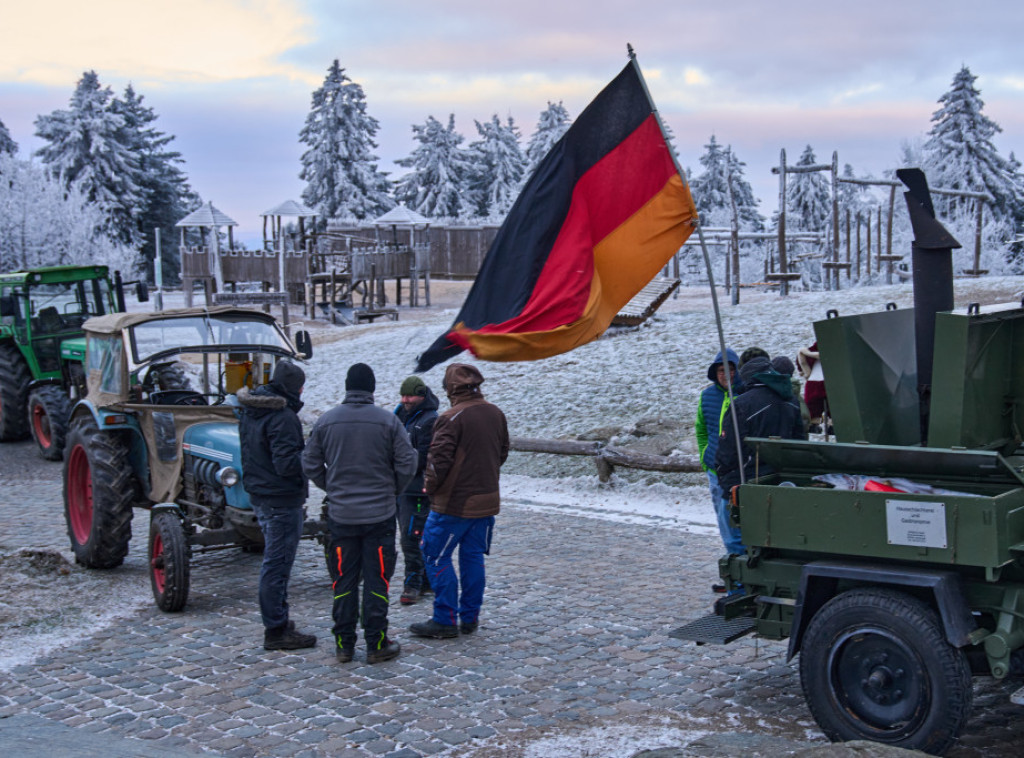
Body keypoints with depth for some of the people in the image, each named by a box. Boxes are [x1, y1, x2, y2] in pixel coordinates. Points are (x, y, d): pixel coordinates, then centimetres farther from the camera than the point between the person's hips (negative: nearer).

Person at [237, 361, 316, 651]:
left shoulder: (249, 412, 9)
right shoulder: (283, 416, -20)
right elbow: (287, 464, -25)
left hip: (259, 495, 9)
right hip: (282, 499, -9)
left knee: (274, 561, 19)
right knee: (277, 563, -4)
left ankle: (276, 621, 28)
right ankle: (276, 632, 2)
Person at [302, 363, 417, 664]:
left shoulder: (326, 421, 0)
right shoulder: (388, 421, -6)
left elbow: (310, 464, 4)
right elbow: (407, 463, -6)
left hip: (340, 515, 2)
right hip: (380, 515, -2)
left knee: (343, 580, 9)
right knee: (377, 580, 5)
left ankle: (344, 643, 14)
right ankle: (377, 644, 8)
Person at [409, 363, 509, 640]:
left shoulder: (452, 418, -17)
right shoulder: (496, 414, 6)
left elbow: (439, 460, -18)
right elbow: (503, 452, 17)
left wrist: (431, 487, -2)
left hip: (454, 503, -7)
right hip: (486, 501, 7)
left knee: (436, 557, 2)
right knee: (473, 557, 14)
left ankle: (445, 620, 2)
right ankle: (470, 618, 18)